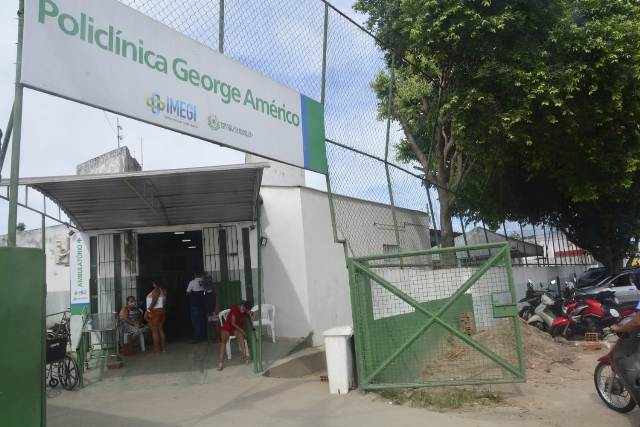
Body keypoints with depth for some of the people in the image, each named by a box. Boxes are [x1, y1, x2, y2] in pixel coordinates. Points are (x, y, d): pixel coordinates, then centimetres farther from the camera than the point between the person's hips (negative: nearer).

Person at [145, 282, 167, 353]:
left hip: (154, 312, -9)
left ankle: (156, 349, 0)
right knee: (161, 330, 11)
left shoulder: (156, 290, -15)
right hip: (162, 311, 9)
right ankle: (163, 347, 13)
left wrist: (147, 311, -15)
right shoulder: (163, 291, 10)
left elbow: (153, 302, -20)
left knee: (154, 331, -3)